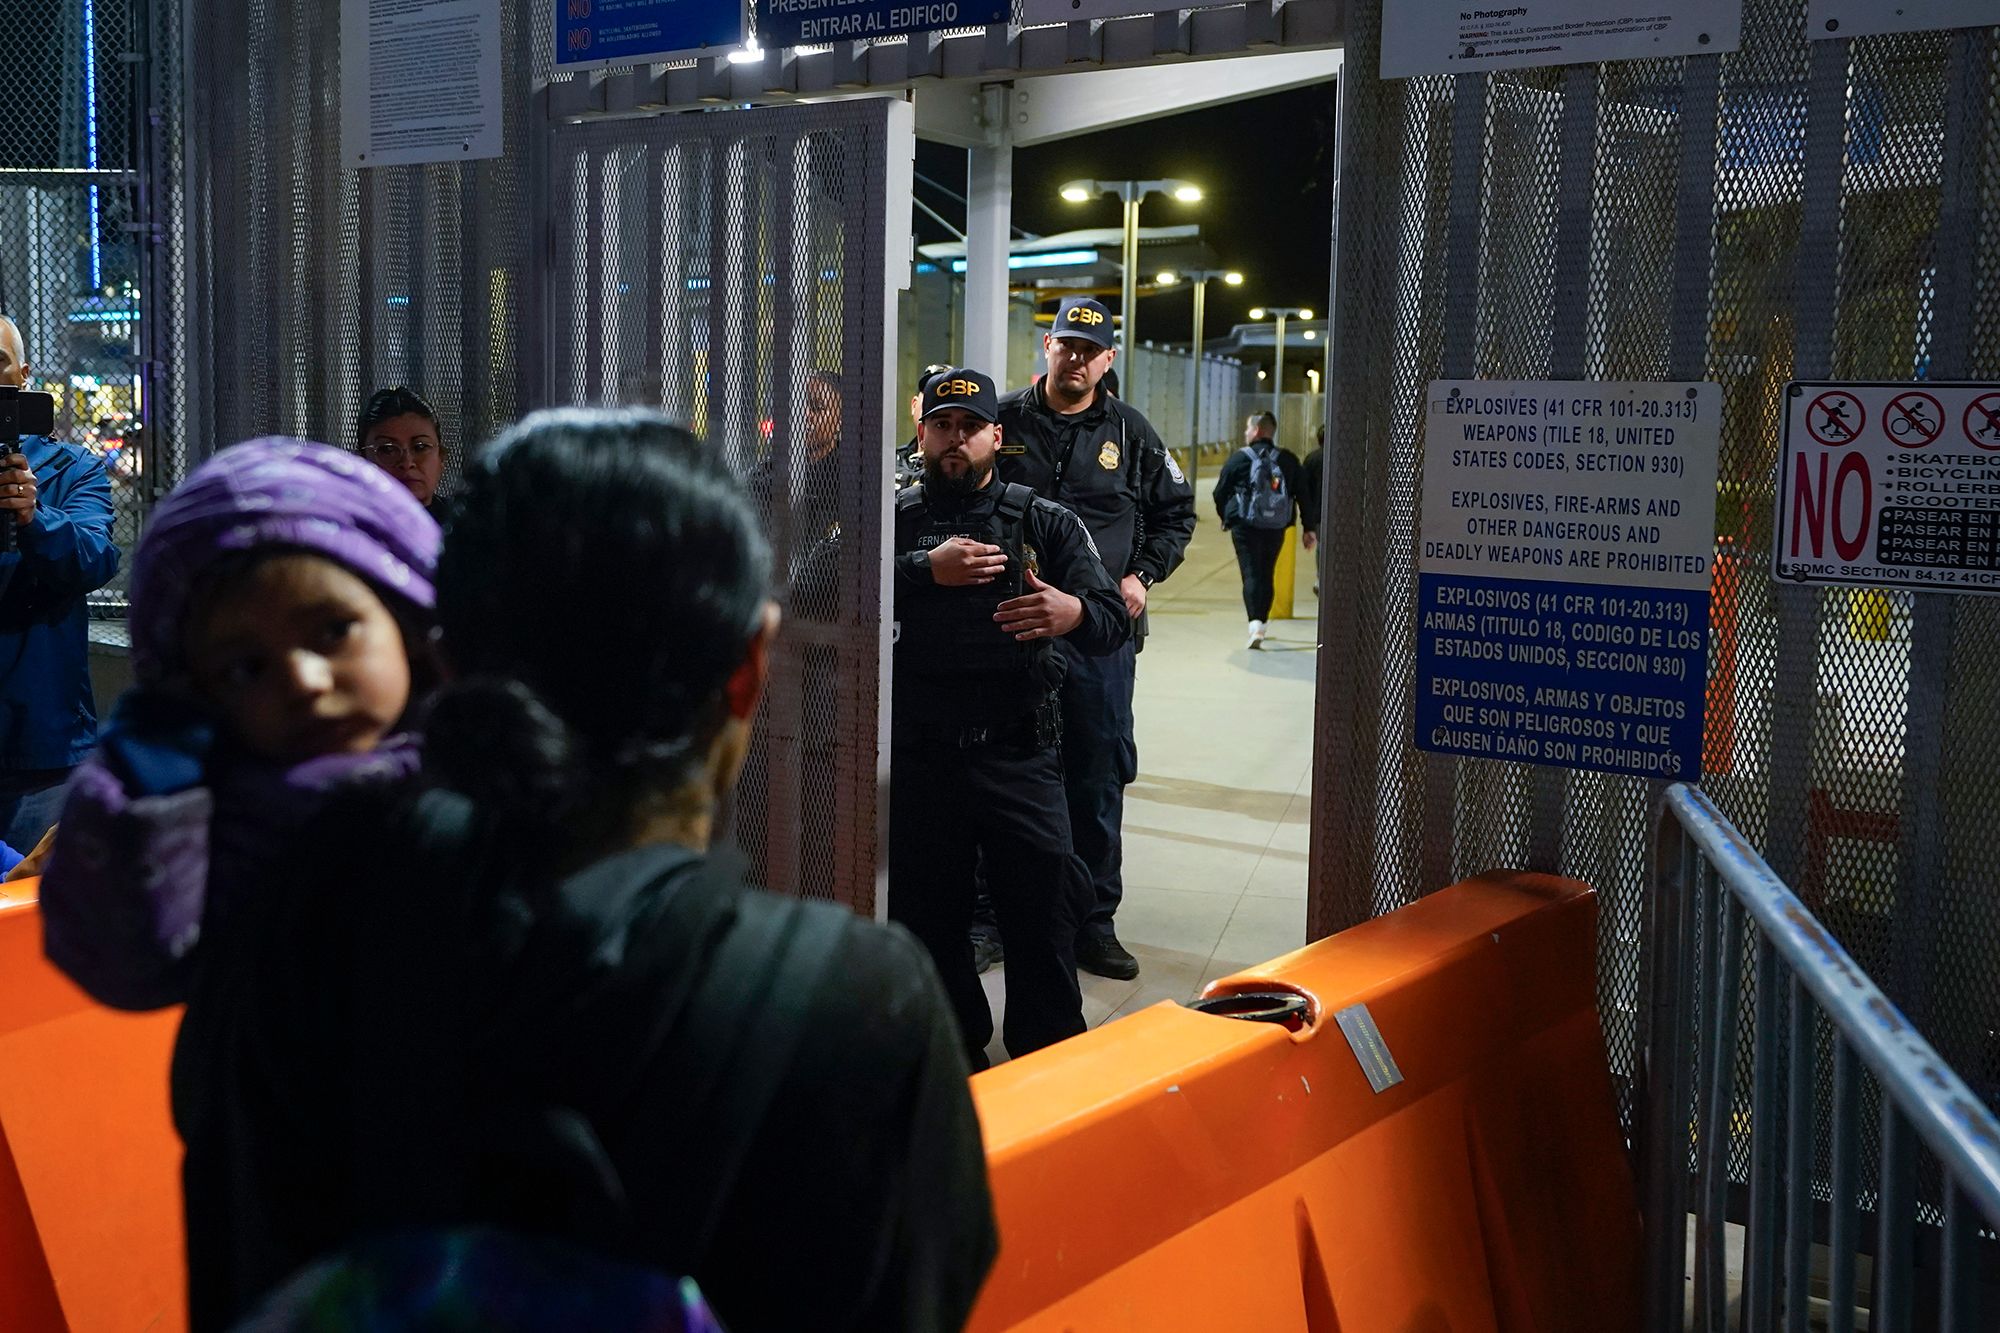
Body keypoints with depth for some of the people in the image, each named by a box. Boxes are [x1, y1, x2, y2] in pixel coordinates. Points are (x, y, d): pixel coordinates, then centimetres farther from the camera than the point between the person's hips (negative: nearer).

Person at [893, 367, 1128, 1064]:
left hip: (1020, 754, -1)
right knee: (928, 922, 11)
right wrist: (926, 570, -17)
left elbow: (1112, 619, -3)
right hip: (921, 756, 1)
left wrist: (1073, 612, -25)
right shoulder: (895, 518, 7)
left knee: (1042, 925, 0)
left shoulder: (1047, 522, 7)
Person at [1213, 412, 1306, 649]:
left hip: (1246, 527, -4)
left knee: (1251, 574, -6)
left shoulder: (1240, 458, -4)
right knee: (1266, 576, 15)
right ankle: (1260, 623, 24)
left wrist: (1226, 517, 18)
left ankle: (1255, 623, -24)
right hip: (1276, 529, 4)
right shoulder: (1287, 460, 6)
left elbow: (1220, 492, 0)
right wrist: (1308, 529, 11)